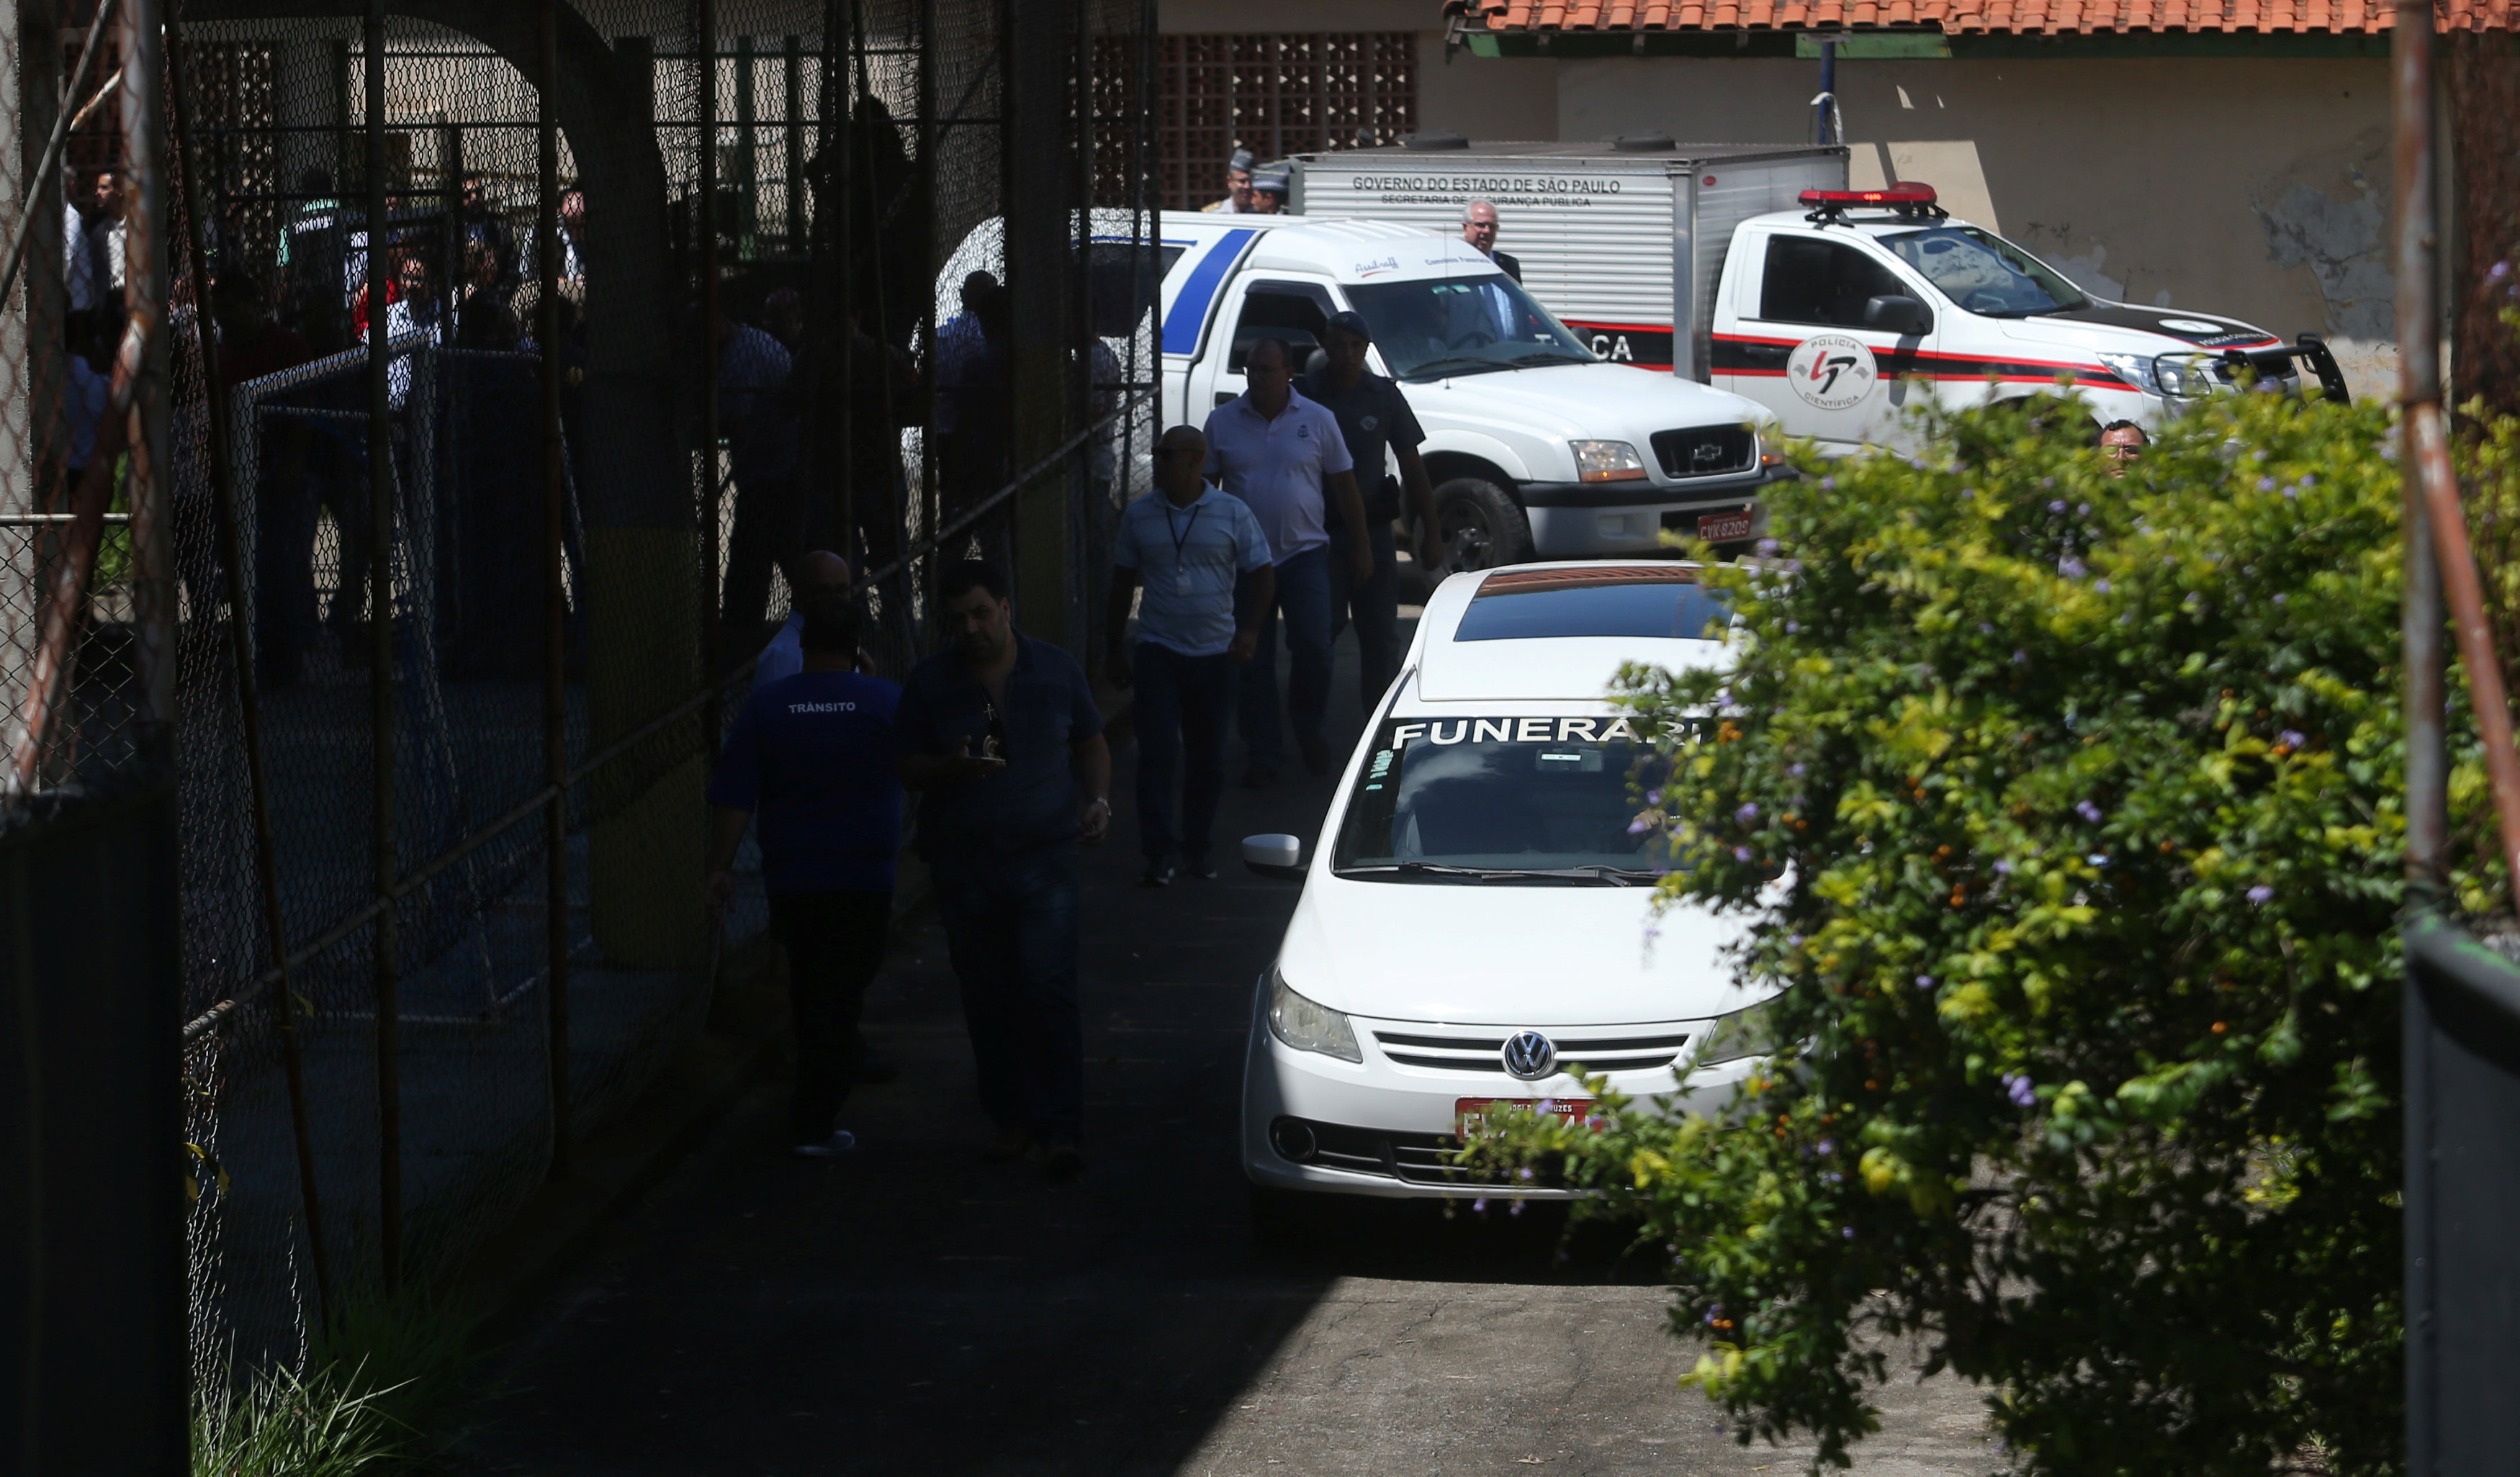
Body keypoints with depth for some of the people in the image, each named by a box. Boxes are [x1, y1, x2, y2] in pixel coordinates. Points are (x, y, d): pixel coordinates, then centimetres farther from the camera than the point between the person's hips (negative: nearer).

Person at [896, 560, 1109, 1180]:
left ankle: (1061, 1129, -8)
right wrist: (952, 768, -15)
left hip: (1044, 856, -1)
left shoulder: (1057, 670, 5)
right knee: (988, 998, 5)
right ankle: (1011, 1118, 18)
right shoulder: (930, 682, 4)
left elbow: (1090, 744, 17)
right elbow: (909, 767, 6)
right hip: (964, 865, 2)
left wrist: (1098, 800, -1)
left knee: (1048, 990, -11)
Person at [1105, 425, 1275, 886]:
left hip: (1214, 653, 0)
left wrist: (1249, 630, -12)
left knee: (1207, 757, 8)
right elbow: (1123, 583, 12)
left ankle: (1197, 846, 20)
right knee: (1157, 753, -10)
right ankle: (1159, 852, -10)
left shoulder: (1232, 513, 0)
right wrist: (1116, 650, 11)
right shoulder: (1139, 515, 4)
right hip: (1158, 652, 0)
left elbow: (1262, 576, 3)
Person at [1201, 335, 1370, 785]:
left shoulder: (1317, 421, 1)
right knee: (1253, 663, 2)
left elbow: (1344, 486, 7)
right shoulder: (1222, 422, 2)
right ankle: (1263, 755, 12)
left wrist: (1361, 546, 6)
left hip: (1304, 553, -1)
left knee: (1313, 647, -10)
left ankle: (1309, 730, 16)